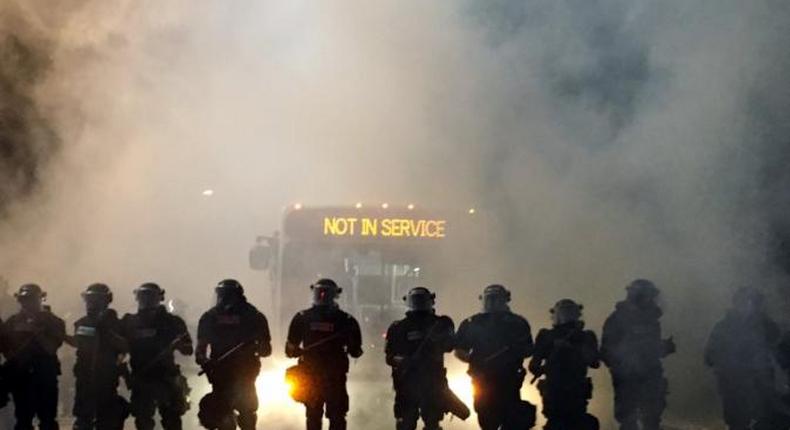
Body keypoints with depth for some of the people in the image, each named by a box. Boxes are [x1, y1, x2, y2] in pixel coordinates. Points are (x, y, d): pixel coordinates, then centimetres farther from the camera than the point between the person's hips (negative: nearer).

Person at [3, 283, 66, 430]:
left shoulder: (53, 322, 2)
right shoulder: (12, 322, 7)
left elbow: (51, 348, -10)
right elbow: (8, 353, 4)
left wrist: (36, 331, -18)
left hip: (46, 376, -2)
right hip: (20, 377, 2)